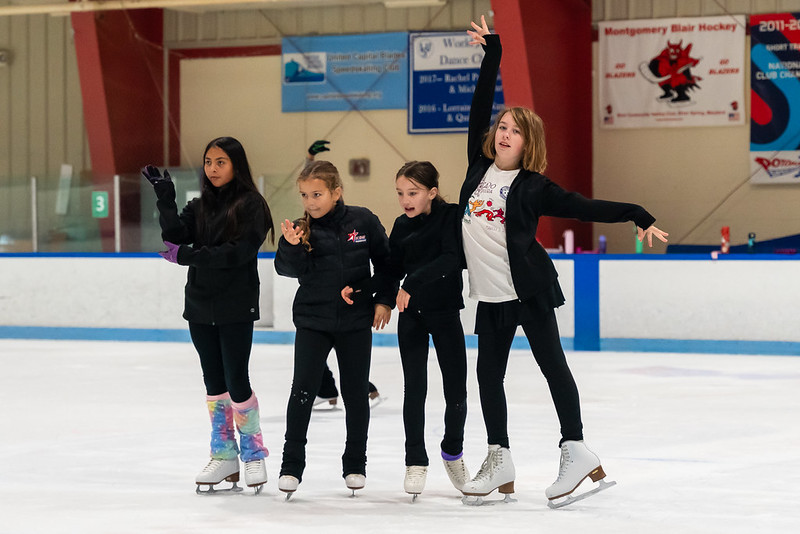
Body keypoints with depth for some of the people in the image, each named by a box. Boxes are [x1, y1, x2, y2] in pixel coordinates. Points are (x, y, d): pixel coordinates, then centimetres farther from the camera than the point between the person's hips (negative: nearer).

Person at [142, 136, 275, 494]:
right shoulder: (199, 207, 11)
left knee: (236, 381, -6)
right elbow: (176, 236, -3)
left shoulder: (250, 205, -7)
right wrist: (165, 198, -14)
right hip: (201, 306, 6)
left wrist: (188, 256, -19)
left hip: (236, 308, -6)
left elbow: (240, 251, -18)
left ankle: (253, 453, 8)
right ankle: (223, 455, 17)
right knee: (214, 383, 10)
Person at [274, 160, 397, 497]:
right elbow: (289, 269, -12)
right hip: (313, 321, 0)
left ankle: (355, 464, 21)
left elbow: (385, 260, 5)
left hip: (356, 321, 1)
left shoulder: (363, 221, -4)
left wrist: (384, 300, 0)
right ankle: (291, 465, 2)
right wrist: (291, 247, -30)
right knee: (302, 391, -6)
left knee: (356, 393, 8)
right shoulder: (303, 229, -4)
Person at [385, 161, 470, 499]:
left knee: (456, 392, 1)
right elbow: (393, 270, 9)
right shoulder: (402, 226, 5)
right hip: (412, 316, 3)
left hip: (445, 312, -3)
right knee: (414, 389, -3)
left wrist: (412, 283, -31)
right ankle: (416, 462, 7)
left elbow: (451, 259, -22)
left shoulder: (451, 216, -9)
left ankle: (453, 451, 25)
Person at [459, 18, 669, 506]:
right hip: (491, 295, 5)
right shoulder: (479, 167, 7)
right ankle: (500, 460, 13)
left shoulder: (533, 187, -4)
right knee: (489, 374, 6)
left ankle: (575, 450, -1)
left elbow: (584, 207, -4)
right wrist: (491, 53, 11)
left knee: (553, 366, -4)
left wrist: (636, 215, -10)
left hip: (529, 290, -5)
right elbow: (480, 107, 10)